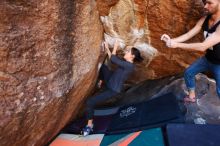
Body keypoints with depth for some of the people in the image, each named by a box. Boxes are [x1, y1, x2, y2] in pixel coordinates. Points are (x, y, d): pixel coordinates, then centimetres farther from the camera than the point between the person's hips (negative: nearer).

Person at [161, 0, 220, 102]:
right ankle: (192, 97, 35)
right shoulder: (204, 19, -9)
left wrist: (177, 44, -37)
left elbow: (203, 46, -38)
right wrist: (171, 40, -25)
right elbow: (188, 35, -7)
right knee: (188, 73, 14)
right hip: (208, 58, 7)